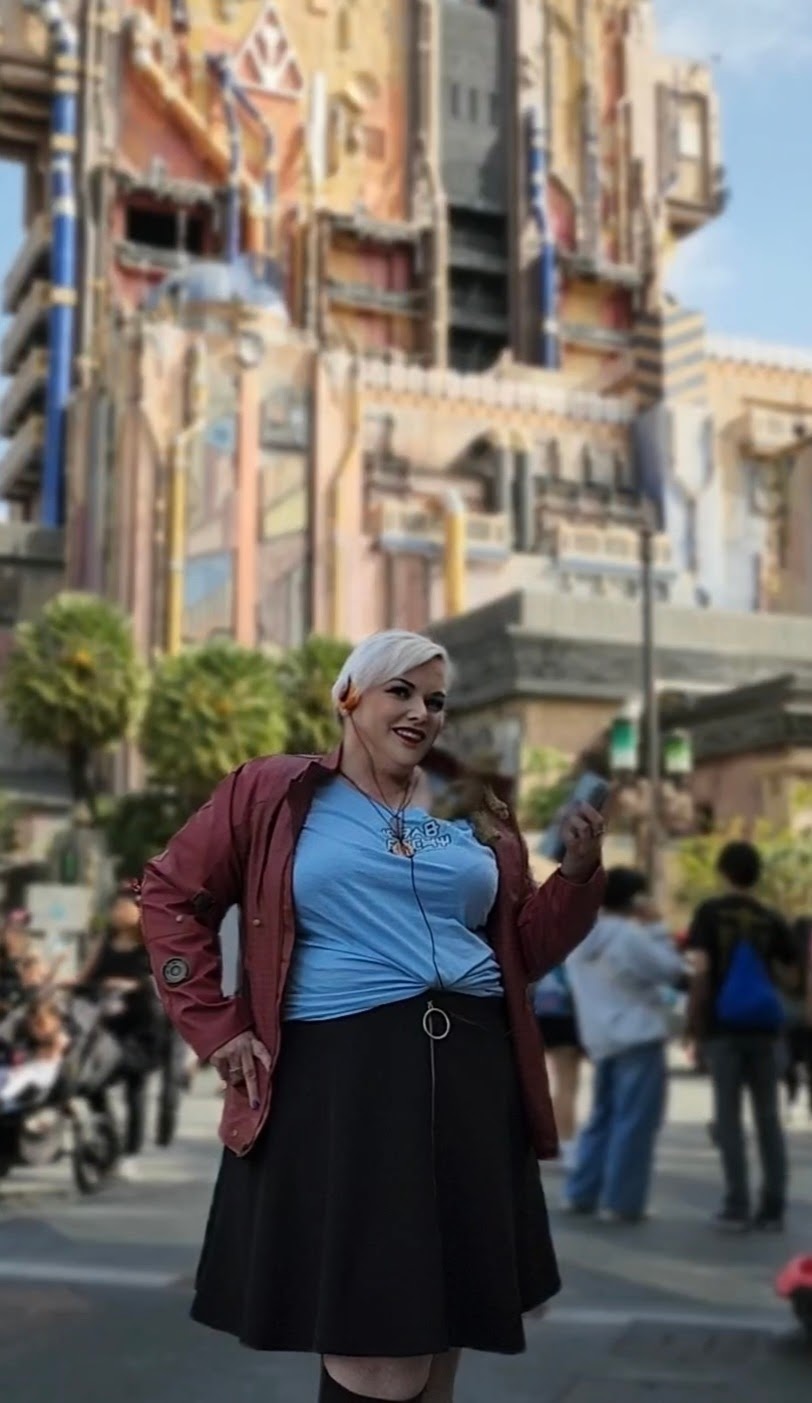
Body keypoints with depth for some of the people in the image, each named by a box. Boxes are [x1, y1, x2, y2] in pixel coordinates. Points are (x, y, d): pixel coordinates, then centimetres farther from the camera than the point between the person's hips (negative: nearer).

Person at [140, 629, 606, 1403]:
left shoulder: (476, 819, 13)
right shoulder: (274, 793, 2)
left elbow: (521, 951, 15)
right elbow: (170, 896, 4)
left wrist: (580, 872, -1)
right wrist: (215, 1029, -2)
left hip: (471, 1072, 5)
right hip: (339, 1073, -4)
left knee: (443, 1325, 15)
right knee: (372, 1339, -3)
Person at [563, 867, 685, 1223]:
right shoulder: (630, 935, -17)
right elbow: (671, 971, -11)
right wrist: (656, 926, -5)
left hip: (602, 1039, 8)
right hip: (639, 1038, -8)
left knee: (603, 1117, 17)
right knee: (633, 1123, -3)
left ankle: (581, 1193, 18)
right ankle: (621, 1202, -2)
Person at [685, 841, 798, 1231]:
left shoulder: (710, 912, -4)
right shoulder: (772, 919, 3)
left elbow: (701, 969, -12)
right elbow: (788, 975, 6)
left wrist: (694, 1018, -4)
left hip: (723, 1025, -2)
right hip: (765, 1026, 3)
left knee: (728, 1115, 2)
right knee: (768, 1115, 9)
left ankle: (737, 1207, -1)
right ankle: (774, 1207, 9)